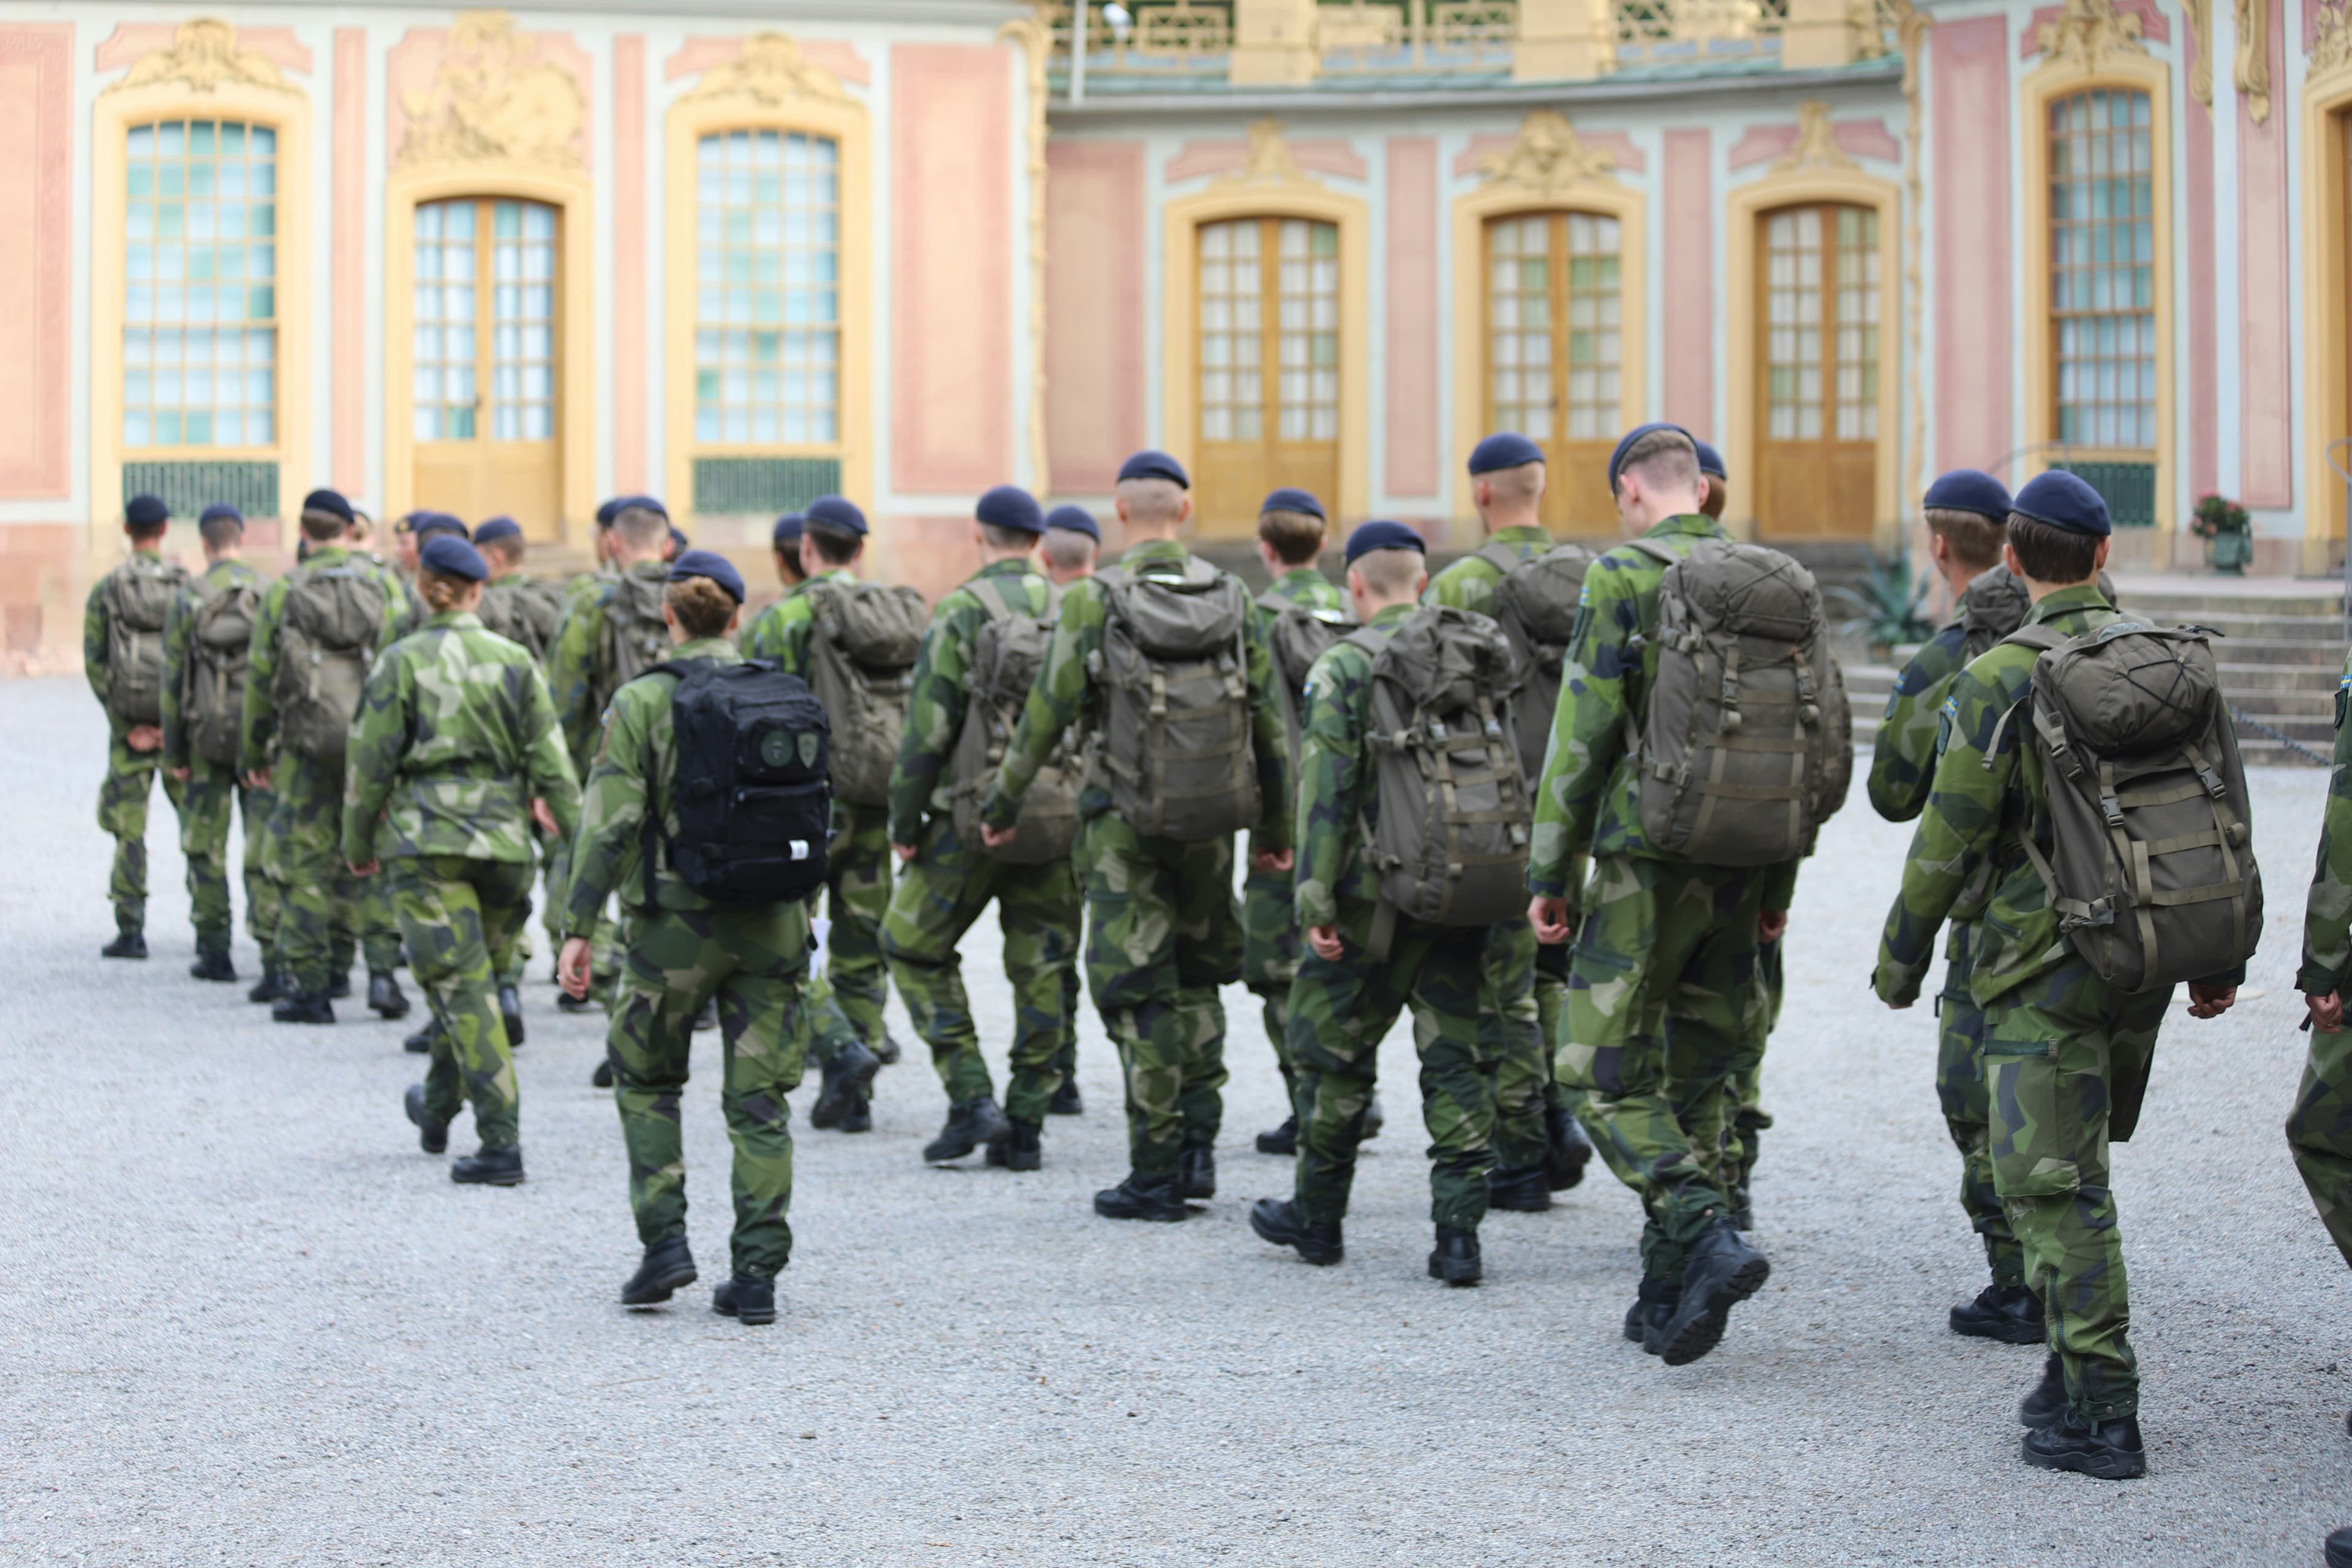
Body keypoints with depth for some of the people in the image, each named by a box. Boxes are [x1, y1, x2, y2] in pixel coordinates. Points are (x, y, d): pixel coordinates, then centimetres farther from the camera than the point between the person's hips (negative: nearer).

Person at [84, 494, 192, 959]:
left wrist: (128, 727, -4)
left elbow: (95, 664, -4)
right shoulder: (188, 588, -1)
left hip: (130, 720, 0)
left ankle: (130, 931, 0)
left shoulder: (104, 591, -1)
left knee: (129, 830, 4)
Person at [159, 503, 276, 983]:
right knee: (264, 846, 2)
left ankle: (214, 952, 10)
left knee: (206, 846, 9)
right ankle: (274, 951, -5)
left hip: (208, 738, 0)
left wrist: (173, 753, 4)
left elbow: (173, 681, -2)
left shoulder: (187, 601, -3)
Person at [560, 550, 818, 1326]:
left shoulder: (642, 702, -6)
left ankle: (665, 1241, 7)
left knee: (647, 1082, 17)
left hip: (676, 920, -3)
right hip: (771, 922, 3)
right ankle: (758, 1274, 5)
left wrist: (579, 926, -8)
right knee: (759, 1102, 7)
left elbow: (609, 822, -11)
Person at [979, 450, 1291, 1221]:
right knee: (1197, 977, 19)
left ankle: (1156, 1175, 2)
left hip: (1126, 822, -4)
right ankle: (1198, 1147, 13)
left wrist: (1002, 803, 7)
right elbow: (1270, 719, 5)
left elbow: (1047, 711, -6)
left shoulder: (1093, 600, -8)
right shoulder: (1231, 597, 3)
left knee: (1139, 992, 2)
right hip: (1212, 819, 4)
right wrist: (1277, 827, 14)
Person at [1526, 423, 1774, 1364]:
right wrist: (1780, 881, 19)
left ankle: (1709, 1239, -18)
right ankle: (1669, 1299, 15)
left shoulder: (1622, 579, -9)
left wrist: (1548, 873, -4)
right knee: (1699, 1074, 13)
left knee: (1603, 1072, 1)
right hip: (1741, 866, 6)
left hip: (1649, 862, -6)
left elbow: (1583, 737, -12)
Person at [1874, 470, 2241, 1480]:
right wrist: (2219, 957, 15)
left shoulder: (2000, 680, -13)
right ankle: (2074, 1375, 23)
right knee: (2067, 1166, 21)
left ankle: (2103, 1418, -6)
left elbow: (1950, 838, -12)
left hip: (2046, 968, -6)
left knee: (2051, 1187, -3)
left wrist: (1901, 957, 1)